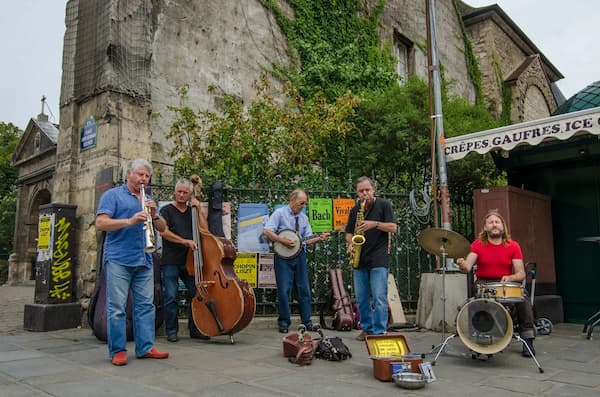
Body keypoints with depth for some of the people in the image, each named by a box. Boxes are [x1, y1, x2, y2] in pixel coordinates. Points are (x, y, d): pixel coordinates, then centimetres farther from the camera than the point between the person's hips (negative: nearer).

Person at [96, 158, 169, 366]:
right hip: (118, 260, -6)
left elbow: (162, 228, 17)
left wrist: (154, 215, -4)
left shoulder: (148, 200, 20)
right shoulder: (112, 195, 2)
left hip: (144, 261, 6)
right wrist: (130, 221, -21)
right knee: (117, 307, -2)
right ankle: (117, 351, 7)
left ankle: (145, 347, 13)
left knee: (146, 305, 6)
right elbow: (100, 223, -10)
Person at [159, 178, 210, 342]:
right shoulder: (167, 210, 2)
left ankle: (195, 330, 16)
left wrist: (198, 210, 1)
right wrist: (185, 241, -20)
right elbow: (164, 232, -12)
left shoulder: (192, 211, 16)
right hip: (171, 262, -4)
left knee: (196, 294, 5)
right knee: (171, 296, -4)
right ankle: (171, 331, 9)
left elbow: (204, 229, 6)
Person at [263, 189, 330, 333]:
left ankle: (307, 320, 17)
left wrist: (319, 238, -9)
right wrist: (283, 240, -18)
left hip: (300, 255, 5)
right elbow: (266, 231, -11)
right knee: (283, 290, -1)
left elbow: (308, 239, 9)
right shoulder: (279, 213, -4)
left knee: (304, 288, 8)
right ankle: (284, 322, 11)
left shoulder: (304, 217, 12)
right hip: (283, 256, -5)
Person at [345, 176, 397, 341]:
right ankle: (366, 328, 22)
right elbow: (349, 232, 18)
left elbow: (393, 228, -5)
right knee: (361, 298, 10)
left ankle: (379, 332, 0)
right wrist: (350, 244, -2)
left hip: (379, 259, -5)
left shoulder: (384, 205, 1)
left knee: (379, 298, -7)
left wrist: (375, 224, -18)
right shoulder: (354, 210, 14)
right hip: (360, 260, 5)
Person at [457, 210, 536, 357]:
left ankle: (528, 339, -13)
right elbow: (468, 267, -16)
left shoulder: (513, 246, 0)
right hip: (484, 283, -1)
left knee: (523, 298, -27)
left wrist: (510, 278, -27)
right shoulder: (478, 245, -3)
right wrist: (462, 264, -41)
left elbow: (521, 274, -4)